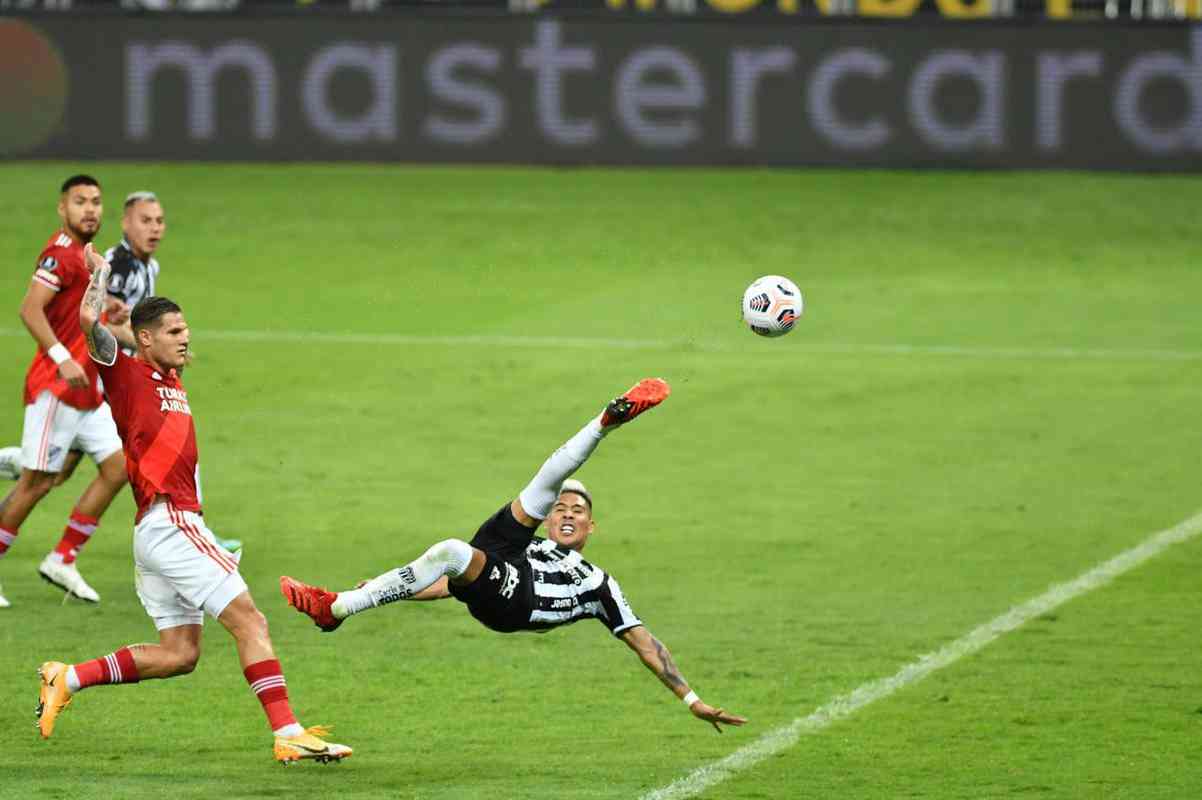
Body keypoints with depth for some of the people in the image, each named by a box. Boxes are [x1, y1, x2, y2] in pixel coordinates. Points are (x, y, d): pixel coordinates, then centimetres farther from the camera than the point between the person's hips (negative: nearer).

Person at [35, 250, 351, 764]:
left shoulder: (172, 382, 21)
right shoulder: (127, 374, -4)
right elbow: (89, 319, -16)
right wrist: (99, 273, -8)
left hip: (176, 525, 10)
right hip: (169, 523, -10)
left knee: (179, 653, 8)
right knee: (249, 621, -14)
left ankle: (68, 678, 11)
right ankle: (288, 734, -19)